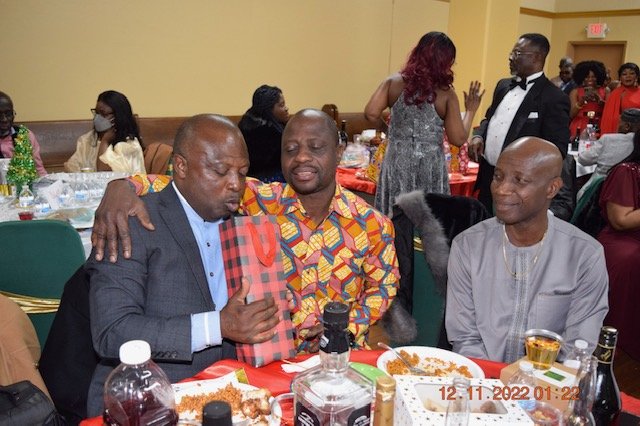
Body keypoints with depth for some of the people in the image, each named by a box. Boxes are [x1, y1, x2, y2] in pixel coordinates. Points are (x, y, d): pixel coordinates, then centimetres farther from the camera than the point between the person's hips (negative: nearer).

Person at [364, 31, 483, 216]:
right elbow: (458, 139, -8)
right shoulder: (446, 94, -7)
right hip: (430, 167, -2)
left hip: (397, 163, 2)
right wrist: (471, 110, 7)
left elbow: (371, 115, -7)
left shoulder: (394, 82, -3)